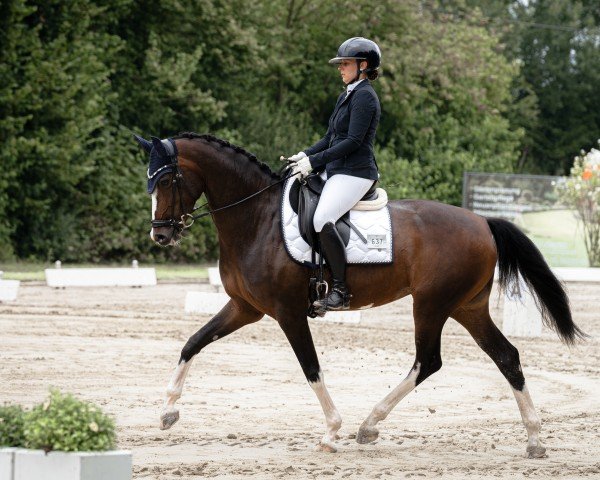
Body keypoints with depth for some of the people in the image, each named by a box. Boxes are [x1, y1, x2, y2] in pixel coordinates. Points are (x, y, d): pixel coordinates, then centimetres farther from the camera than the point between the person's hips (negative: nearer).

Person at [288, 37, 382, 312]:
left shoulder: (364, 97, -11)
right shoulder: (347, 96, 20)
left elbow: (353, 141, -19)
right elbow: (331, 138, 22)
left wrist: (314, 161, -18)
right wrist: (305, 155, 5)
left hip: (355, 173, -11)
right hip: (335, 171, 11)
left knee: (323, 220, -29)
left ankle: (340, 291, -26)